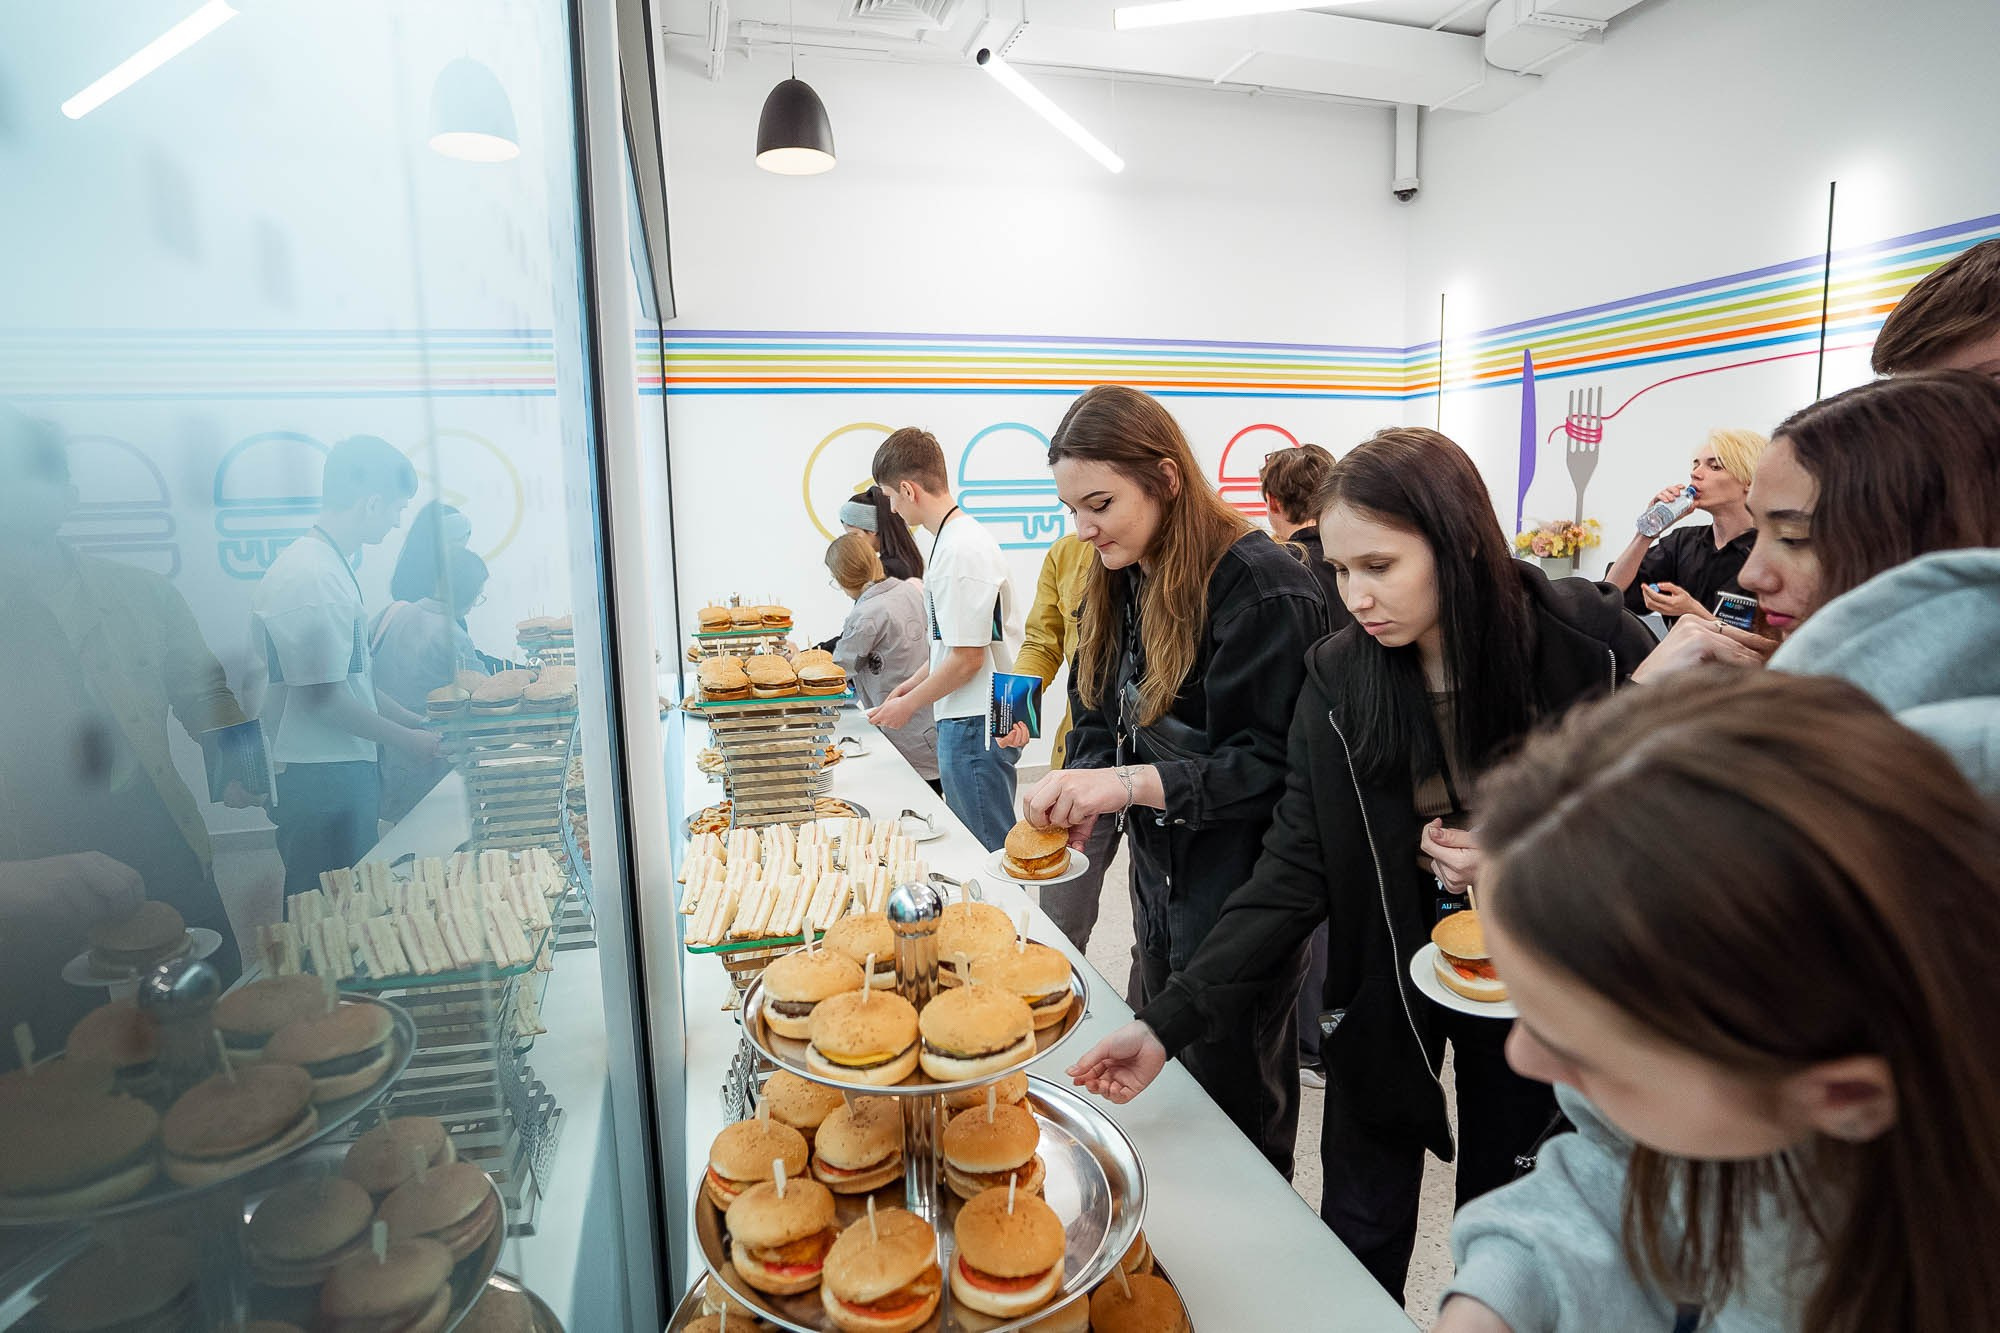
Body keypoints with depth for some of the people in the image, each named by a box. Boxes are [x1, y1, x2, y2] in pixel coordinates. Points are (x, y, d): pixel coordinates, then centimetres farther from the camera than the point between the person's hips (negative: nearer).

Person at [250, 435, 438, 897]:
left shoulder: (330, 565, 14)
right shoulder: (314, 577, -18)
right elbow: (323, 697, -20)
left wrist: (415, 721, 17)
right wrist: (404, 739, -9)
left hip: (342, 770, 10)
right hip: (323, 780, -10)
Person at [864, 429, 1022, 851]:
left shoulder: (960, 550, -19)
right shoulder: (961, 537, 12)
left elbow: (967, 658, -19)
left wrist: (907, 705, -7)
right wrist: (914, 683, 22)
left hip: (974, 724, -10)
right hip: (969, 720, 10)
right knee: (972, 845, 17)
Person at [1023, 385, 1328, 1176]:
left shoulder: (1261, 585, -20)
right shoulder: (1121, 584, 5)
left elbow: (1275, 763, -22)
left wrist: (1134, 782, -29)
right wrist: (1081, 795, -10)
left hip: (1240, 901, -8)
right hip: (1160, 890, 8)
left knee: (1236, 1112, 10)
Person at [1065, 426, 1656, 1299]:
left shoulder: (1596, 643, -19)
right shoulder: (1336, 681, -16)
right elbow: (1295, 872, -16)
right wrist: (1169, 1021, -24)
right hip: (1387, 973, 0)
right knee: (1361, 1236, 12)